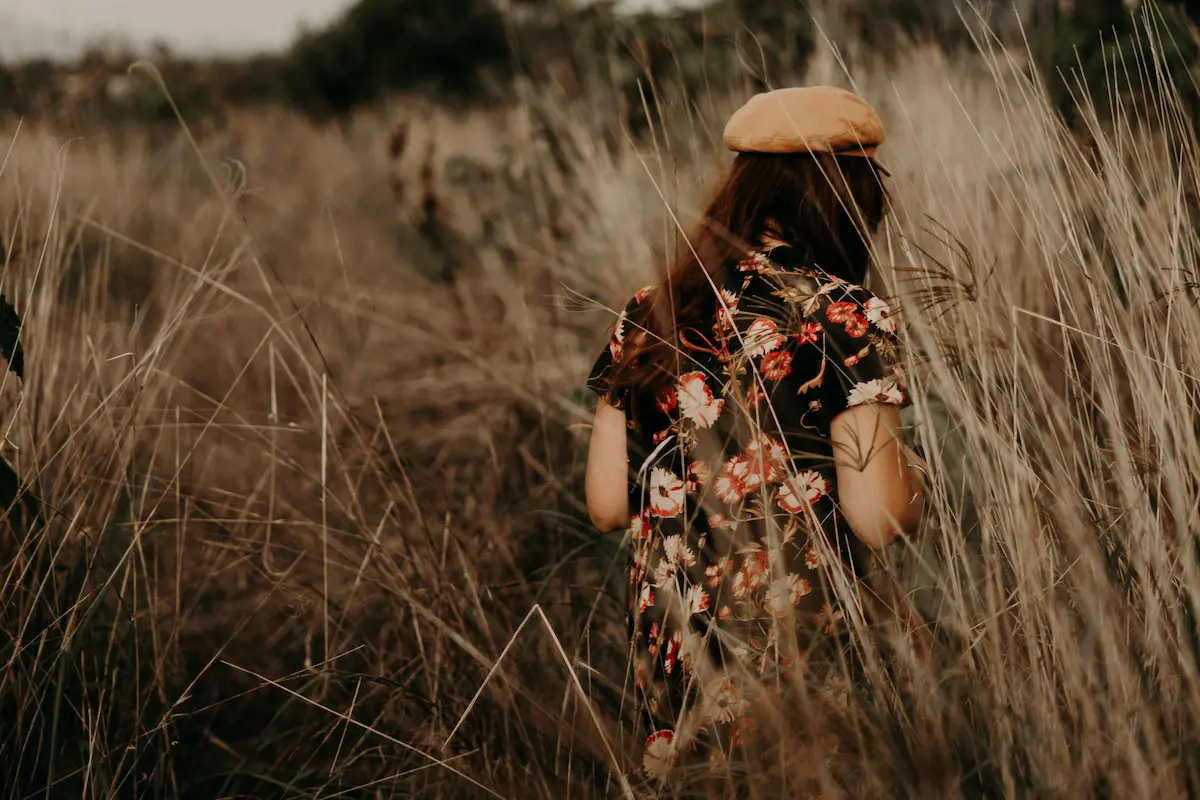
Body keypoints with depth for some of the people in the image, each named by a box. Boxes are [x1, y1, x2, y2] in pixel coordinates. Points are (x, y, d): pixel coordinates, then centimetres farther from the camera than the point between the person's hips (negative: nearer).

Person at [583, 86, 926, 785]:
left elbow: (607, 506, 6)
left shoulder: (648, 315, 4)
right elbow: (879, 519, -13)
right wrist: (912, 477, 8)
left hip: (669, 663, 5)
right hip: (802, 660, -5)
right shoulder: (845, 316, -10)